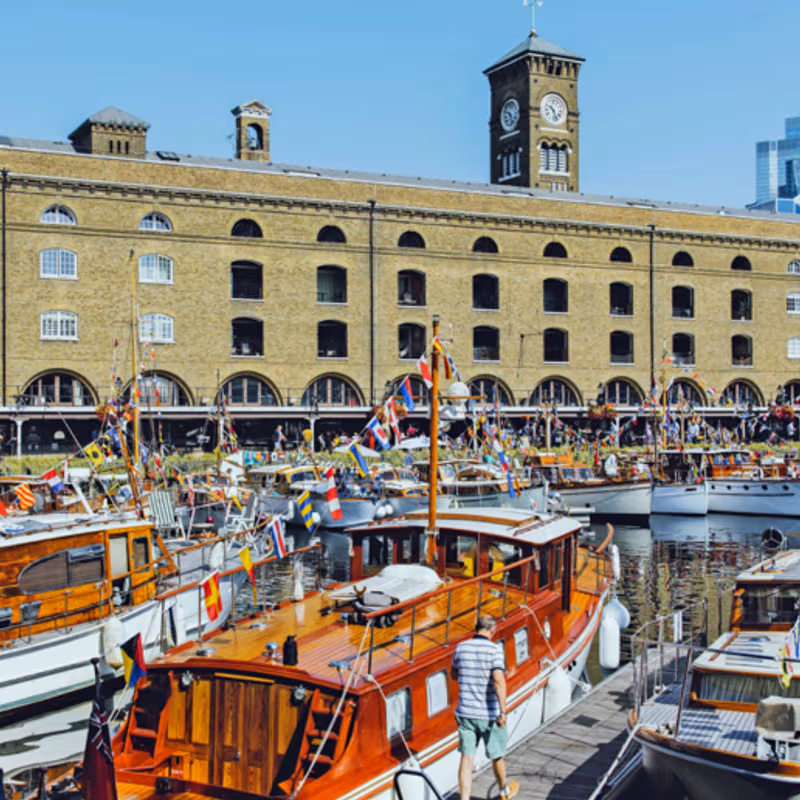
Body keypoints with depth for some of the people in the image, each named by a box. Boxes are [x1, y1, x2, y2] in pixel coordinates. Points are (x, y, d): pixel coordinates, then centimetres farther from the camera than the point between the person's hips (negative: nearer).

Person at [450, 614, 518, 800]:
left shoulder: (461, 648, 1)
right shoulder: (494, 649, -14)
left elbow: (454, 675, 16)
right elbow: (498, 680, -25)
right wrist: (503, 711, -24)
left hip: (465, 713, 3)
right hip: (489, 714, -3)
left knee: (467, 759, 3)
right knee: (497, 756, 18)